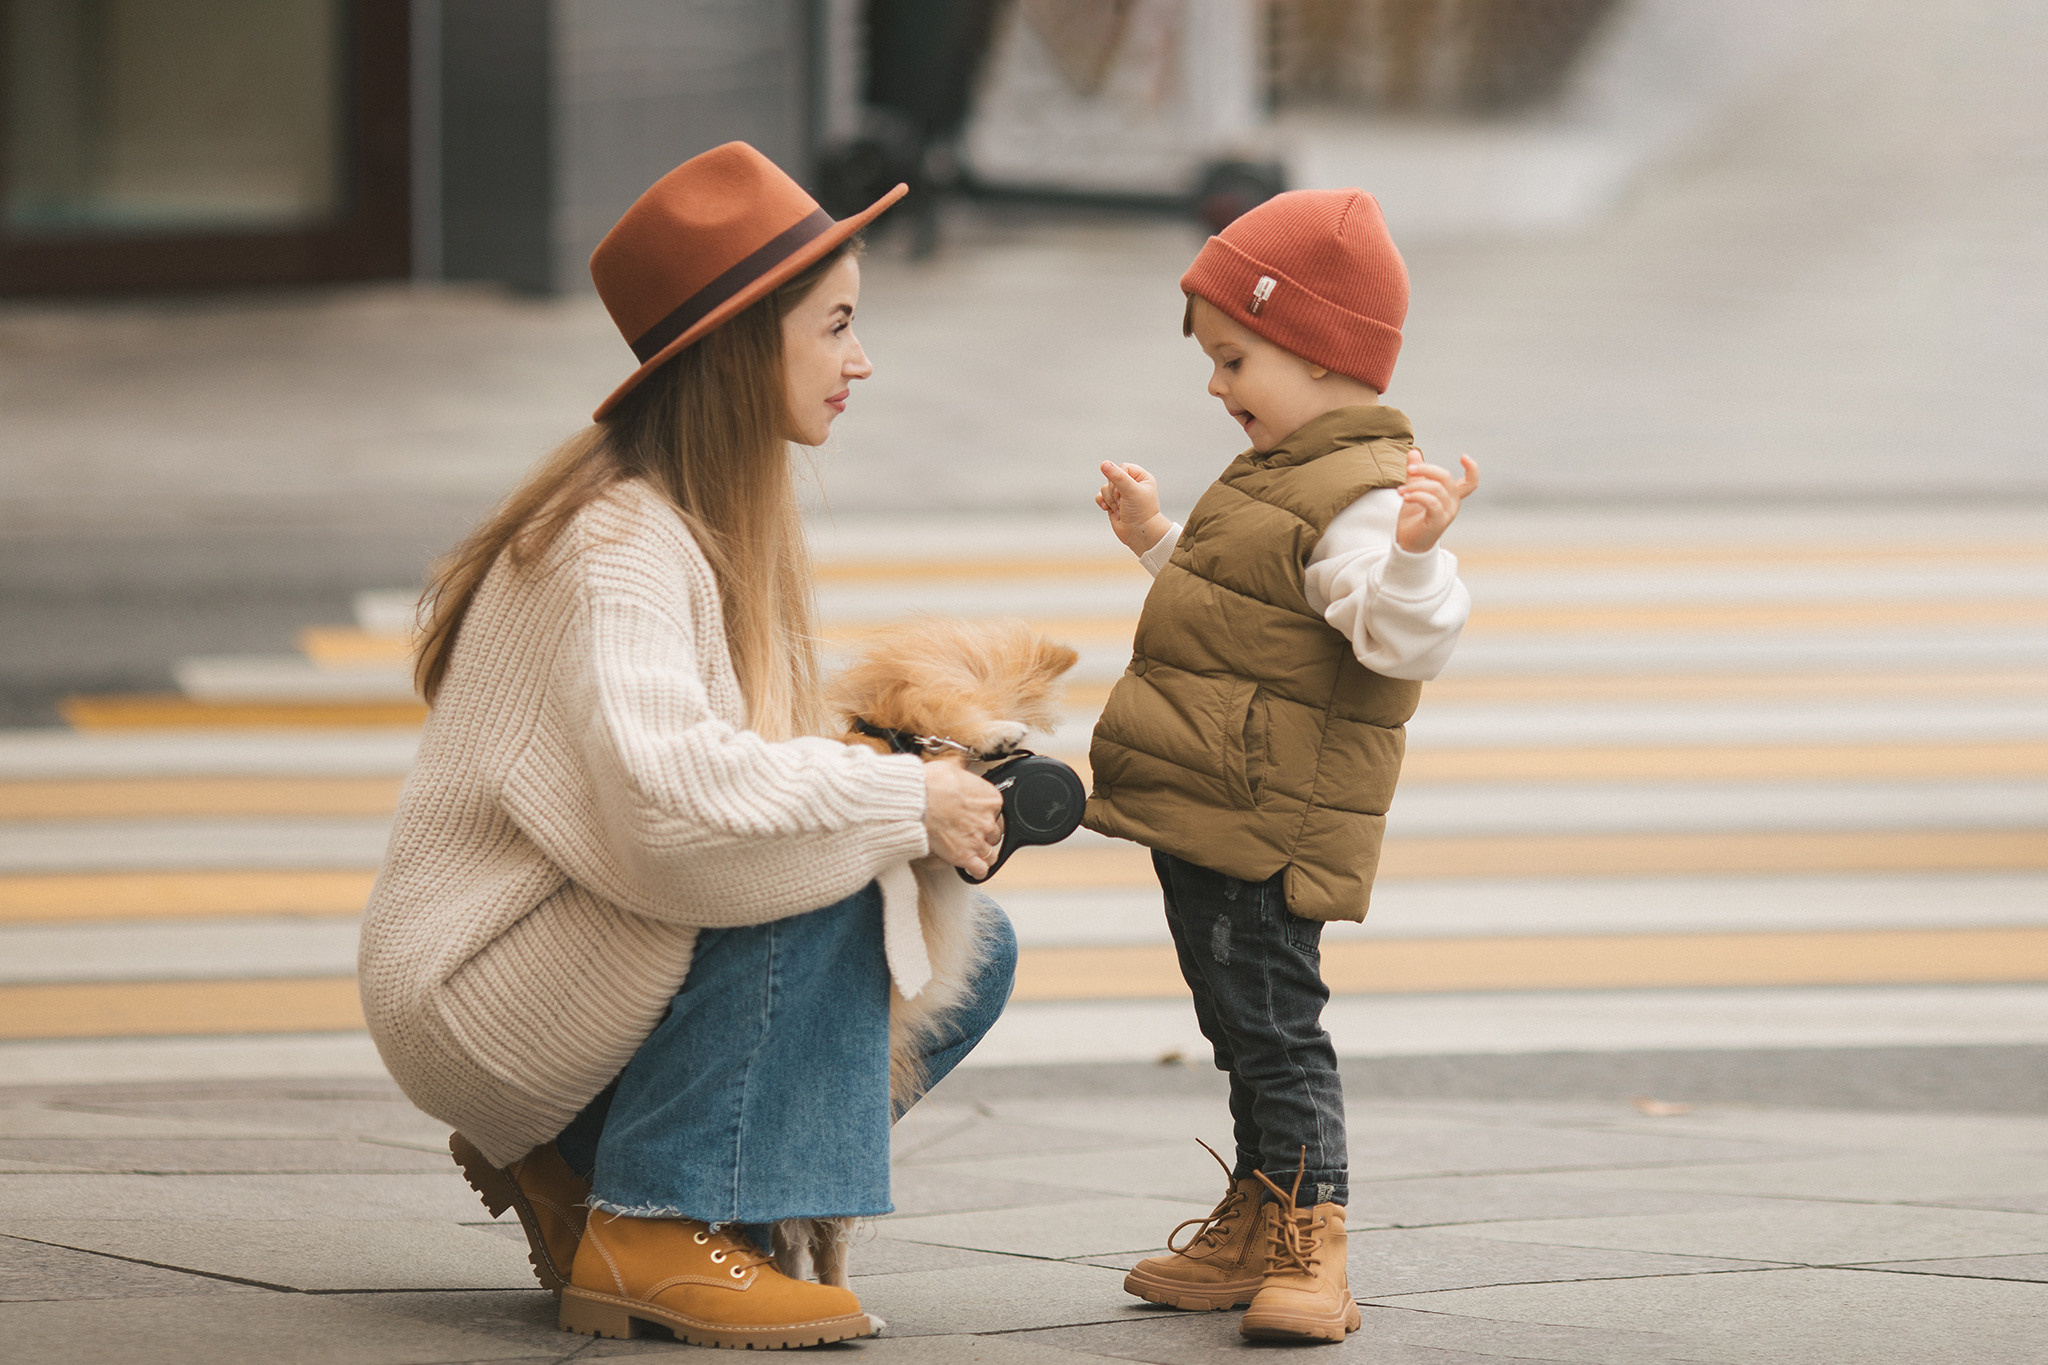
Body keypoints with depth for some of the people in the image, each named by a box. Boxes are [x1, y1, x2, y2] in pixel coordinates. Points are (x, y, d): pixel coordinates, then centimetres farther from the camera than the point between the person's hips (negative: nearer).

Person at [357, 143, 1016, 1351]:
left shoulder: (721, 521, 11)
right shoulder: (614, 547, -21)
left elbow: (752, 764, 12)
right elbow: (665, 796, -35)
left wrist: (912, 779, -7)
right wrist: (902, 804, -25)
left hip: (600, 958, 10)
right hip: (476, 998, -10)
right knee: (818, 867, -26)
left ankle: (578, 1168, 9)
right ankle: (658, 1236, -19)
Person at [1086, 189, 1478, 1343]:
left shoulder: (1361, 497, -19)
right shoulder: (1278, 476, 16)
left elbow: (1407, 640, -32)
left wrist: (1416, 553, -48)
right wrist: (1155, 541, 35)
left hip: (1269, 831, -11)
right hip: (1202, 817, 11)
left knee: (1275, 1030, -9)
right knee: (1241, 1028, 18)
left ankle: (1311, 1246, -6)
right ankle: (1257, 1229, 29)